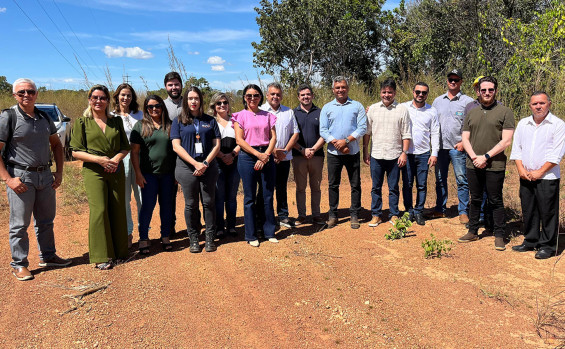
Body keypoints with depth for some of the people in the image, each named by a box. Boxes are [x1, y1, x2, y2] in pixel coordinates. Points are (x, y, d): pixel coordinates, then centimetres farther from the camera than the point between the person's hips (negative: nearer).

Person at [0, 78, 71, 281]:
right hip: (20, 177, -5)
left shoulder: (44, 117, 9)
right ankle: (19, 264, 15)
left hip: (45, 175, 6)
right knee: (20, 224, 2)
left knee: (46, 220, 15)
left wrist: (59, 172, 9)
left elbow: (56, 144, 18)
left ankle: (48, 256, 29)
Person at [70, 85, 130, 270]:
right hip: (93, 171, -3)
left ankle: (119, 251, 18)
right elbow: (76, 151, -1)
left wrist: (117, 158, -7)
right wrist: (99, 159, -15)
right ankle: (101, 256, -2)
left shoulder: (116, 121, 13)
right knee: (99, 210, -10)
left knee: (118, 210, 4)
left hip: (116, 171, 3)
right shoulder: (82, 122, 4)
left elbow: (126, 146, 13)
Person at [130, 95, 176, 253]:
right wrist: (138, 173, -8)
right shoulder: (140, 125, 2)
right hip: (148, 173, -2)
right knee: (147, 205, -1)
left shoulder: (170, 125, 7)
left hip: (167, 173, 2)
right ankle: (143, 239, 11)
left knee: (167, 205, 8)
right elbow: (134, 151, -1)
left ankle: (165, 237, 21)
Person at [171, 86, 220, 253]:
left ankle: (210, 238, 14)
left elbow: (216, 145, 6)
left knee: (209, 202, 3)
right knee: (191, 204, 4)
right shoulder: (179, 121, 7)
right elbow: (176, 146, -2)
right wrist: (195, 163, -12)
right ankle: (193, 239, 15)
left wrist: (206, 163, -9)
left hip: (208, 167, 1)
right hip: (187, 167, -1)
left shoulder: (210, 120, 10)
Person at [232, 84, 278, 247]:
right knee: (250, 198, 1)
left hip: (267, 157, 3)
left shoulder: (267, 116, 13)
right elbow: (239, 139, -5)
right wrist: (258, 154, -13)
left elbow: (273, 137, 6)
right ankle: (251, 235, 12)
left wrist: (266, 156, -9)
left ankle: (269, 232, 18)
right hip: (248, 157, -3)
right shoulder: (240, 116, 4)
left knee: (268, 196, 5)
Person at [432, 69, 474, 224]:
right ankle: (440, 209, 20)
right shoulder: (438, 101, 14)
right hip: (440, 146, 4)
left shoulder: (468, 101, 1)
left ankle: (463, 211, 7)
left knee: (462, 180, -2)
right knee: (440, 179, 10)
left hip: (458, 147, -4)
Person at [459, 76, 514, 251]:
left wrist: (486, 156, -15)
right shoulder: (472, 113, 13)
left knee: (495, 202, 3)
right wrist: (474, 157, -8)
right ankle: (473, 232, 24)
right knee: (475, 200, 13)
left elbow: (506, 140, -8)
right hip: (473, 165, 4)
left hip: (495, 166, -4)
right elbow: (465, 138, 8)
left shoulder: (505, 112, -1)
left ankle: (499, 236, 14)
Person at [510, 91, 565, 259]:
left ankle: (548, 246, 12)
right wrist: (521, 169, -1)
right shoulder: (523, 124, 11)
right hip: (525, 177, 5)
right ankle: (530, 241, 25)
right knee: (528, 211, 12)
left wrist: (539, 172, -13)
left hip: (547, 177, -5)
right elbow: (516, 148, 11)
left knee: (548, 212, 1)